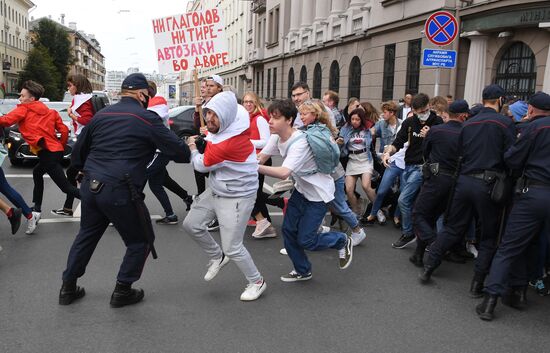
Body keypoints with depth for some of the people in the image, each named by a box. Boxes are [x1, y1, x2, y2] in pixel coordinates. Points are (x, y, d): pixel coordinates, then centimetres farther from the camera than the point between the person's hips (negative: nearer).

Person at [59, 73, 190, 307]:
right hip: (120, 191, -7)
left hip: (90, 187, 7)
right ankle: (122, 291, 20)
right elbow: (178, 151, -8)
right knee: (141, 241, 13)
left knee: (87, 235, 26)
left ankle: (68, 288, 35)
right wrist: (190, 151, 13)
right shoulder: (147, 119, -8)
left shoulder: (101, 114, 12)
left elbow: (78, 152, 18)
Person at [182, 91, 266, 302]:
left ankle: (257, 282, 22)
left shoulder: (230, 142, -32)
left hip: (236, 197, -9)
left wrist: (192, 147, 2)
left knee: (232, 248, -2)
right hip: (216, 190, 9)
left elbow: (201, 165, -16)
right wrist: (205, 138, 8)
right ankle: (218, 257, 33)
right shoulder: (229, 124, -7)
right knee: (191, 225, 11)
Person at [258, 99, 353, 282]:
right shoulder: (277, 137, -7)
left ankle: (342, 241, 22)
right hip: (301, 188, 8)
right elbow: (260, 158, -9)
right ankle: (302, 271, 27)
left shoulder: (300, 143, -33)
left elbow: (284, 173, -46)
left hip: (318, 193, -8)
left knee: (305, 240, -5)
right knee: (288, 230, 5)